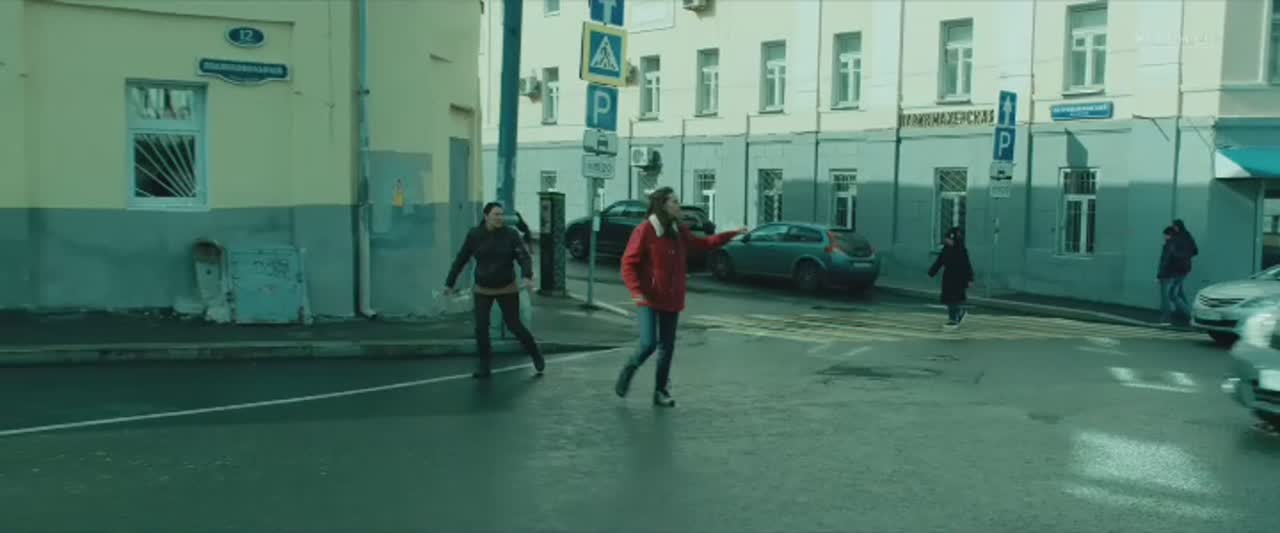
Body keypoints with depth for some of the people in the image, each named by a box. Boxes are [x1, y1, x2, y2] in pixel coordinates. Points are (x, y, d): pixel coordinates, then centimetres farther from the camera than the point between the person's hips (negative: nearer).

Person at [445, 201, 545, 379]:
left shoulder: (510, 234, -11)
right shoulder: (474, 235, -6)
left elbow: (524, 257, -17)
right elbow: (461, 259, 2)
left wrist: (528, 276, -36)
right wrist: (450, 282, 5)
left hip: (507, 289, -2)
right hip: (482, 290, 2)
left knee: (514, 325, 3)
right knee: (481, 328, -4)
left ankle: (536, 354, 26)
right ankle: (485, 366, 11)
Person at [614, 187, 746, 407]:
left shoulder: (679, 231, 8)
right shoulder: (644, 231, -11)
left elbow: (704, 244, 19)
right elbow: (628, 263, -11)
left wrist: (732, 234, 14)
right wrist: (636, 291, -23)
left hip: (672, 300, 6)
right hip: (649, 299, -6)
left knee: (667, 347, 8)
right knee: (649, 343, -15)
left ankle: (661, 391, 21)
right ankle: (628, 370, 15)